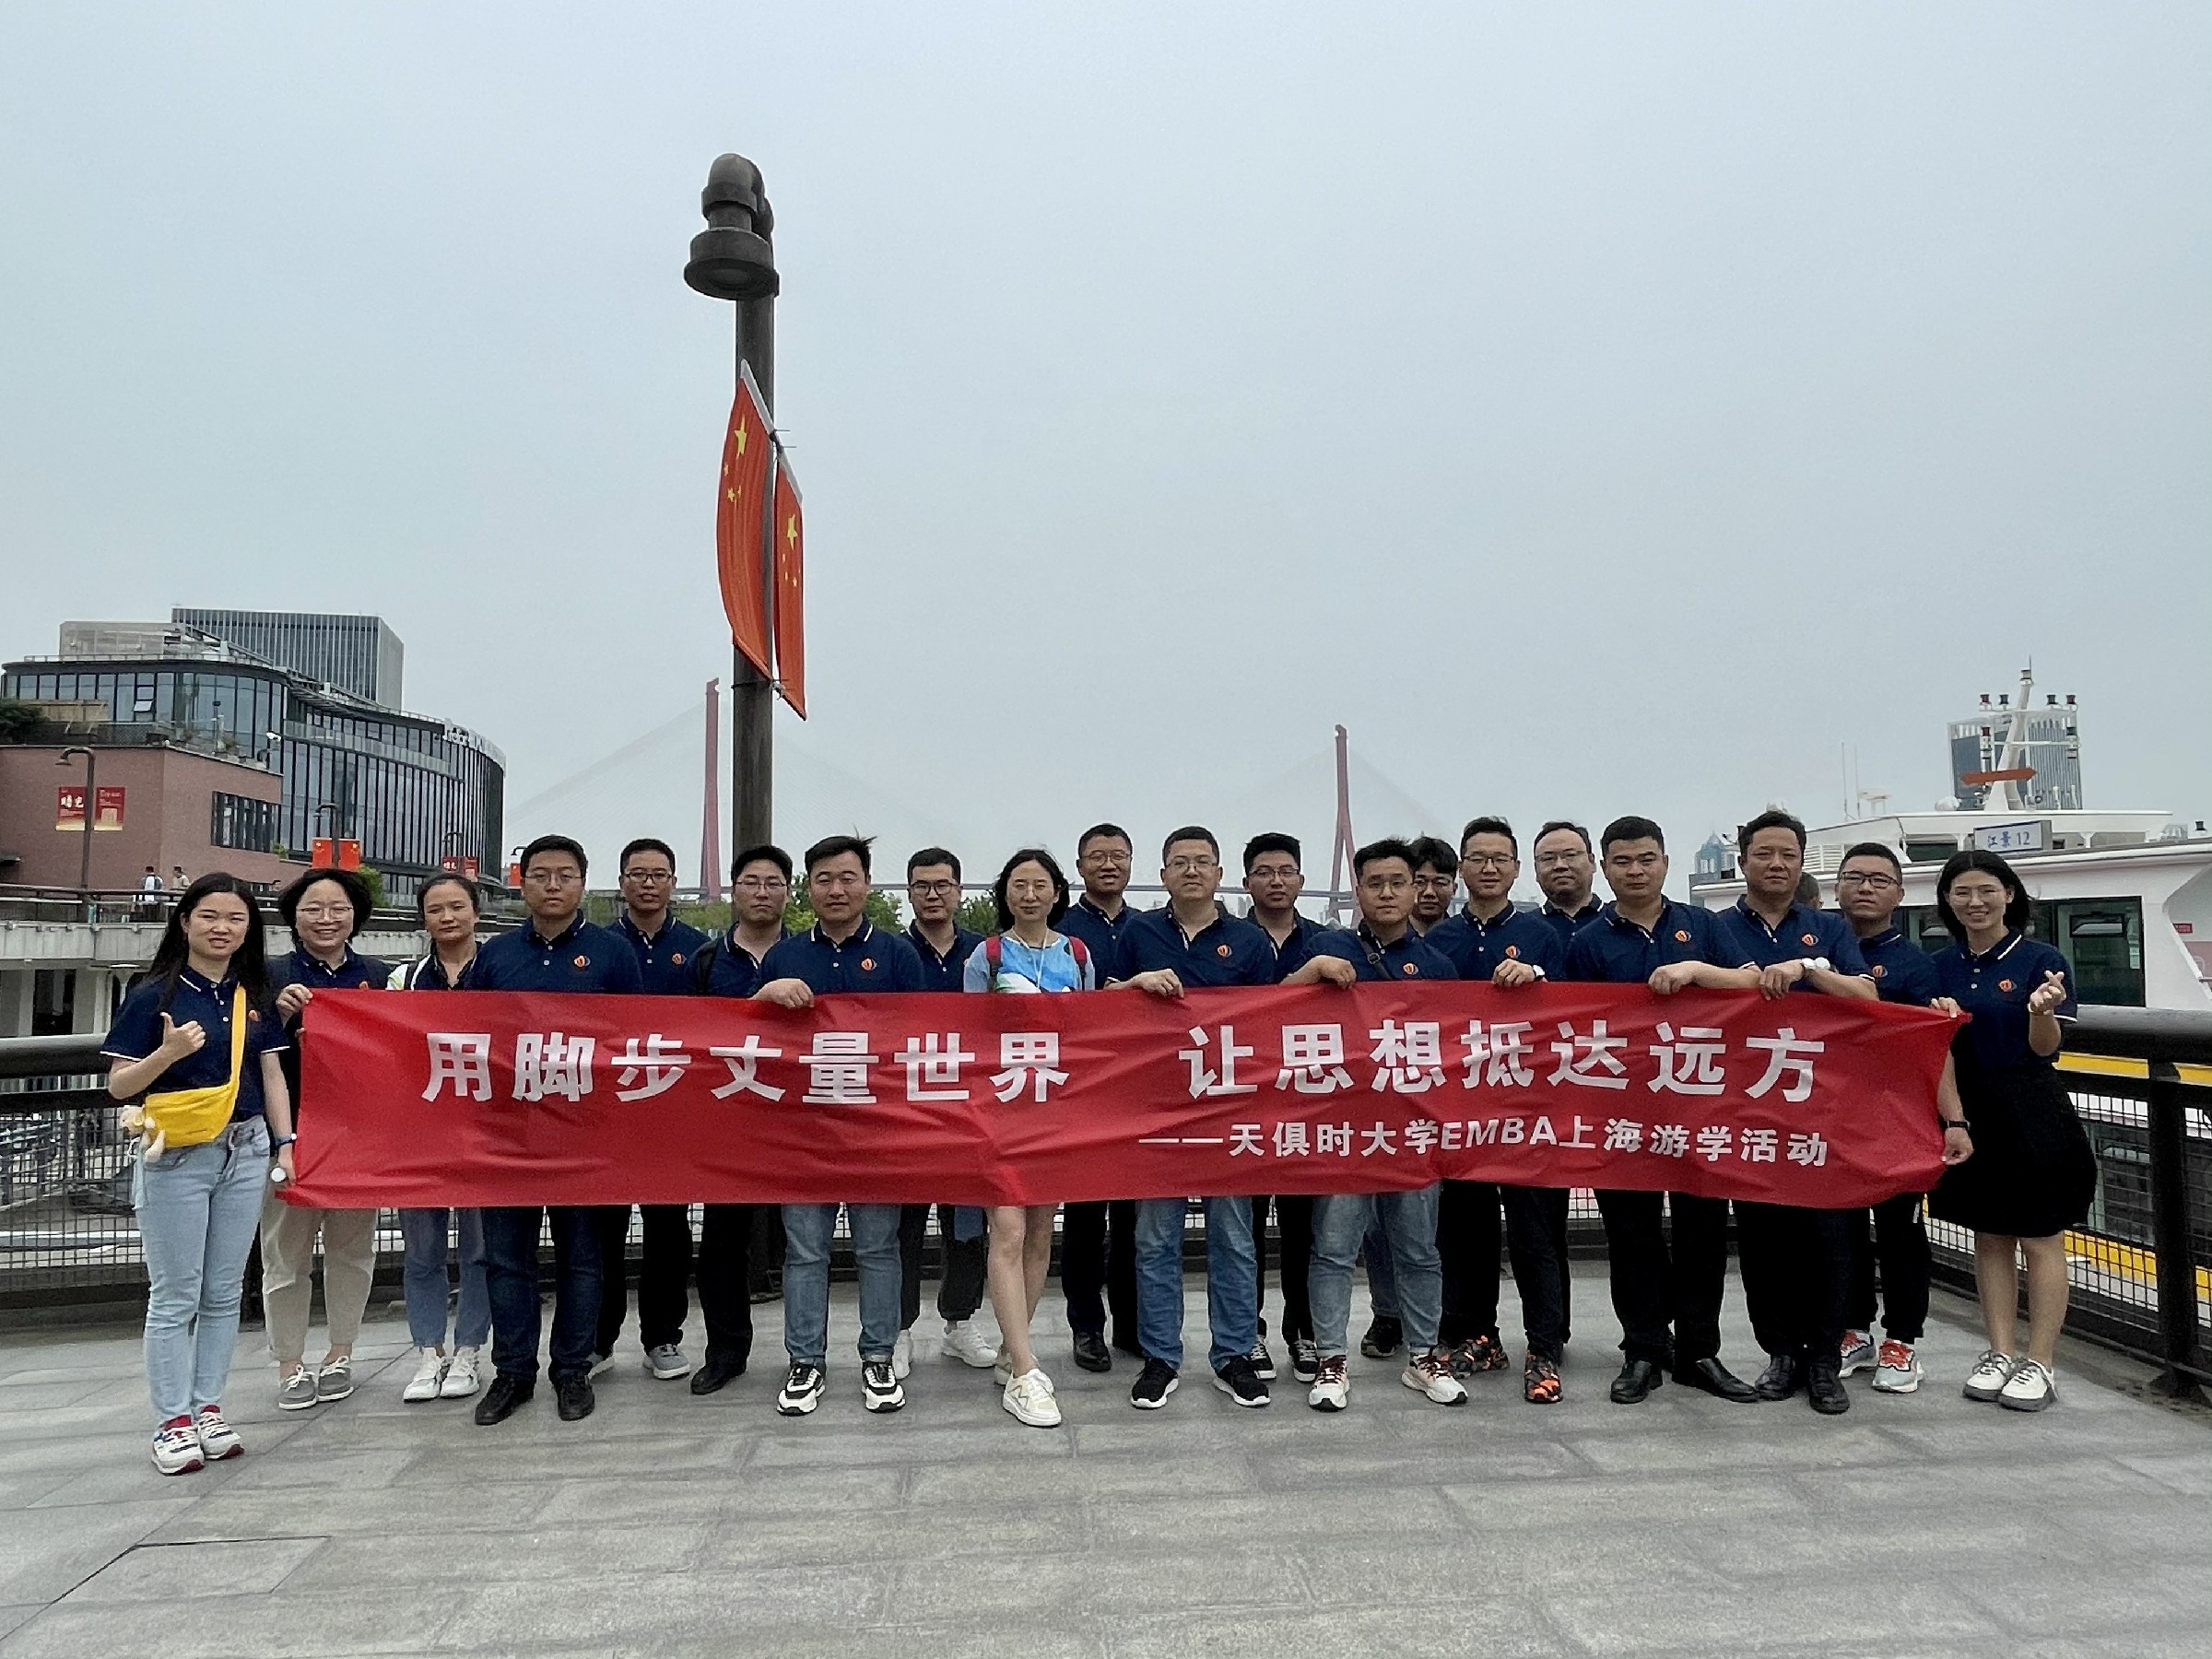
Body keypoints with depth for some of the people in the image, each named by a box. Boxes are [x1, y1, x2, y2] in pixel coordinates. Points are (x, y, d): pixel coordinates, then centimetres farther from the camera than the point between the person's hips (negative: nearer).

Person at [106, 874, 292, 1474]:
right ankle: (173, 1422, 12)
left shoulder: (254, 996, 8)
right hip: (176, 1156, -4)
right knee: (175, 1296, 2)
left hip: (245, 1151, 4)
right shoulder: (154, 995, -5)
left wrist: (284, 1142, 5)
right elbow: (119, 1085, -6)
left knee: (224, 1293, 10)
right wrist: (168, 1052, -24)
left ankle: (208, 1408, 21)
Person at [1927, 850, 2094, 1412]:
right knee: (1989, 1237, 12)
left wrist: (2042, 1012, -32)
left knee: (2039, 1238, 3)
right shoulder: (1940, 967, 6)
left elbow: (2045, 1050, -12)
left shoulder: (2041, 960, -8)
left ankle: (2041, 1364, 12)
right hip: (1969, 1113, 5)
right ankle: (2001, 1353, 21)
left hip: (2032, 1115, -5)